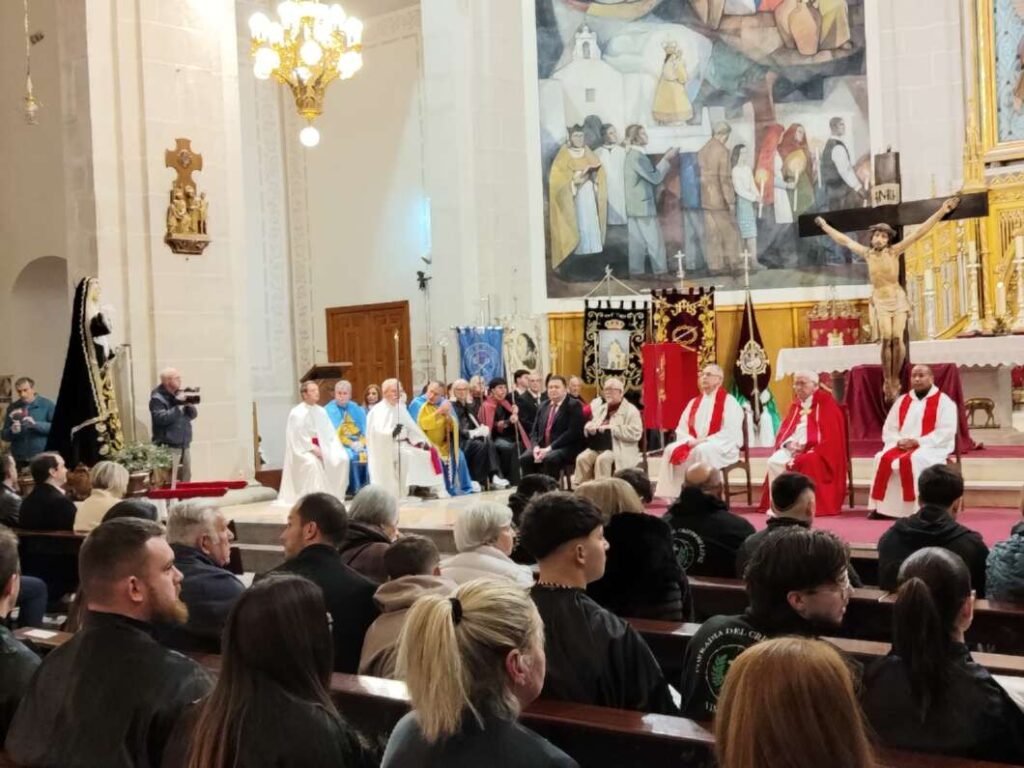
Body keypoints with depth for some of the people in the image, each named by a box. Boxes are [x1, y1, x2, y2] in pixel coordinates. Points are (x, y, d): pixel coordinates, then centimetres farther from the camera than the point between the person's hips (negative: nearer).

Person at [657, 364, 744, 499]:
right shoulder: (694, 402, 16)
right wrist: (690, 441, -9)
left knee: (702, 451, -38)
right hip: (693, 444, 6)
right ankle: (673, 494, -23)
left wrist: (704, 440, -20)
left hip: (722, 447, -6)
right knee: (672, 450, -20)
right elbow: (681, 428, 13)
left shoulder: (729, 402, -4)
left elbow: (730, 432, -15)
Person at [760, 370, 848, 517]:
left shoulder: (826, 402, -4)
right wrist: (789, 443, -10)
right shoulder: (796, 404, 17)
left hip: (816, 449, -6)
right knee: (774, 461, -22)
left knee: (802, 463, -36)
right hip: (794, 447, 6)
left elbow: (830, 433, -12)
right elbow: (784, 429, 14)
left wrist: (805, 444, -19)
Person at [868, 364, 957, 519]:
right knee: (883, 459, -26)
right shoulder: (902, 401, 17)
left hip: (931, 447, -5)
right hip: (901, 446, 5)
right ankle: (881, 507, -25)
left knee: (911, 460, -36)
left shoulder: (943, 401, 1)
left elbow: (946, 432, -10)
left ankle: (915, 509, -33)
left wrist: (918, 442, -18)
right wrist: (898, 441, -7)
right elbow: (888, 429, 16)